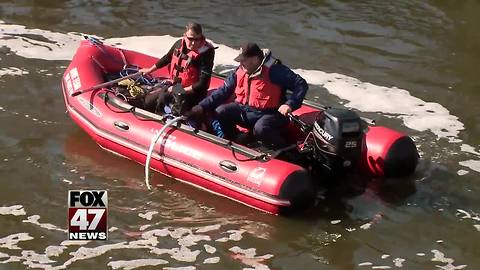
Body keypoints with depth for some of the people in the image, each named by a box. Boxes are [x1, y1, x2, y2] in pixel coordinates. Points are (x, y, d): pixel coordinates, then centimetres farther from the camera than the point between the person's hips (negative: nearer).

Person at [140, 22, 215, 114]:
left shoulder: (205, 54, -22)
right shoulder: (179, 44, -3)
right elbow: (167, 58, 19)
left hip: (191, 92, -7)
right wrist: (150, 70, 31)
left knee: (163, 97, -30)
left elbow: (202, 84, -23)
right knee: (148, 100, 2)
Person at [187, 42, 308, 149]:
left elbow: (301, 84, -17)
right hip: (246, 110, 7)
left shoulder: (274, 70, -18)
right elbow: (223, 91, 5)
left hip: (270, 114, -7)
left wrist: (290, 104, -31)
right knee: (220, 112, -11)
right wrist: (202, 106, -4)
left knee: (260, 129, -38)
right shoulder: (240, 71, 2)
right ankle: (237, 141, 9)